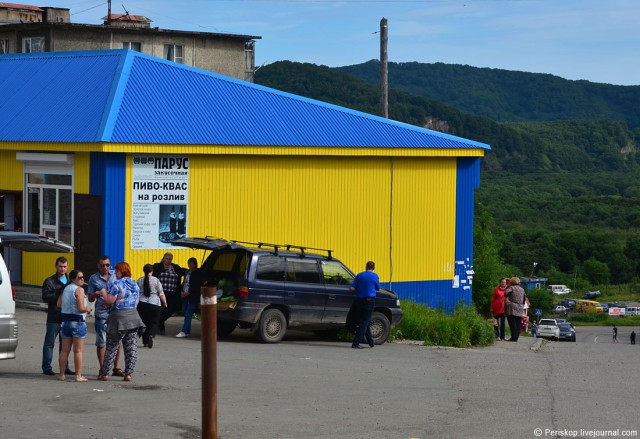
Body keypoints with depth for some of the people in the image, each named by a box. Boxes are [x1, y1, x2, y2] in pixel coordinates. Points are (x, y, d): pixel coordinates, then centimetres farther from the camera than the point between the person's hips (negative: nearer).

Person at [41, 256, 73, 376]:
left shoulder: (70, 281, 17)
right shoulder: (49, 281, 0)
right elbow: (45, 297, -13)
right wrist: (59, 294, -20)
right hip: (54, 318, -5)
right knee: (49, 343, -2)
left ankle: (64, 367, 14)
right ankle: (46, 367, 0)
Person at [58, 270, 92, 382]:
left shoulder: (66, 289, 10)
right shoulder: (79, 290, -13)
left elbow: (59, 303, 13)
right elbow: (81, 308, -20)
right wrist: (88, 309, -1)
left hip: (65, 321, 7)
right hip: (77, 322, -7)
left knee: (65, 350, 12)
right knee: (78, 351, -2)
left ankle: (62, 375, 15)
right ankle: (78, 376, -1)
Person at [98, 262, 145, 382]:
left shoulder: (117, 284, -12)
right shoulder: (135, 284, 10)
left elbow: (109, 301, -15)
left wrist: (103, 293, 1)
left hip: (119, 317, -6)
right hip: (133, 316, 6)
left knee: (111, 347, 3)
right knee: (131, 347, 6)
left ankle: (104, 373, 8)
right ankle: (128, 373, 3)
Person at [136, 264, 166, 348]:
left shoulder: (139, 281, 4)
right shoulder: (156, 280, -3)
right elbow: (161, 294, -4)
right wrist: (165, 303, 7)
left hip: (142, 304, 2)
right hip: (155, 304, -2)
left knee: (144, 323, 12)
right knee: (154, 323, 3)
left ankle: (145, 341, 12)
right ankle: (151, 335, -23)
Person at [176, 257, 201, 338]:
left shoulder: (197, 273, -6)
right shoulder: (187, 272, 16)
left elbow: (197, 286, -11)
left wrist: (188, 293, -13)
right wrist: (182, 292, 5)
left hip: (192, 297, -8)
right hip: (185, 296, 8)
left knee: (188, 315, -10)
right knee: (185, 313, 8)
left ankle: (184, 331, -12)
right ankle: (187, 331, 14)